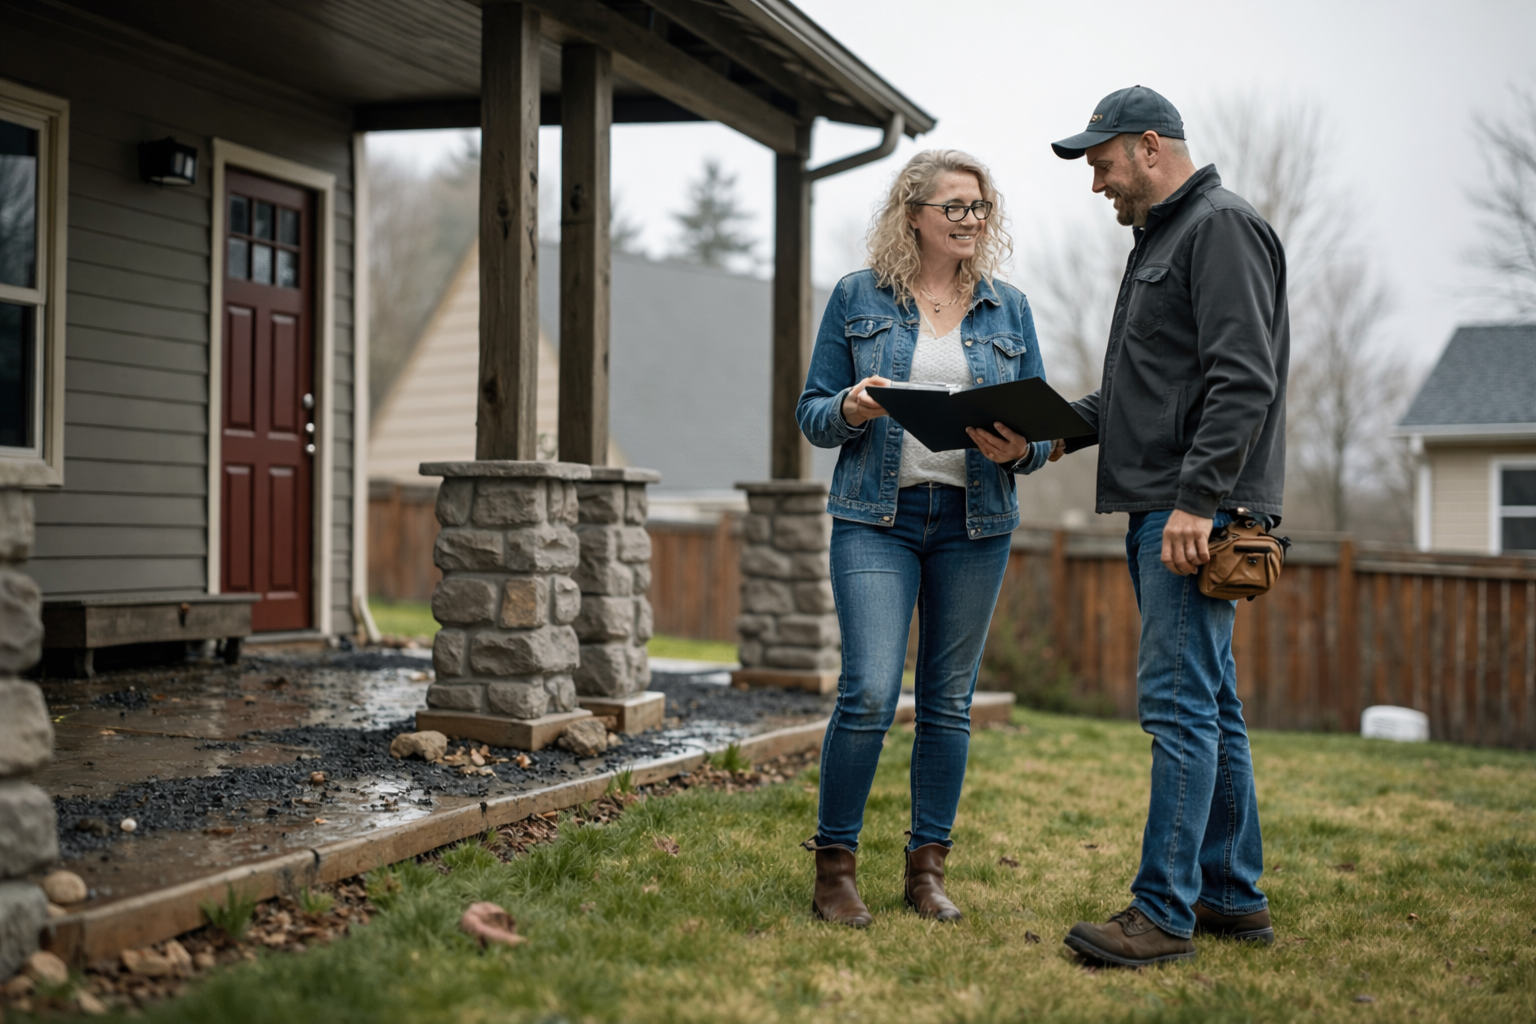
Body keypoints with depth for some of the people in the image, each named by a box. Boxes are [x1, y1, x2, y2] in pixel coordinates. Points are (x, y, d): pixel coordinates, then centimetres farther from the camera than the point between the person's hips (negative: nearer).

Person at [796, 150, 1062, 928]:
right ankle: (833, 866, 3)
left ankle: (927, 869, 18)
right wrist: (850, 411, -18)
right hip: (877, 517, -3)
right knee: (870, 693, -12)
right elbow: (812, 413, 4)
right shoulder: (857, 298, 4)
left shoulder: (1010, 309, 10)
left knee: (949, 701, 6)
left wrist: (1019, 448, -12)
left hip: (975, 521, 3)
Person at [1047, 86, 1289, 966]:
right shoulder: (1161, 239, 23)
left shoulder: (1223, 226, -8)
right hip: (1163, 510, 10)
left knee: (1180, 702, -10)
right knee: (1210, 703, 12)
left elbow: (1242, 382, -19)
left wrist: (1196, 499, -24)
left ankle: (1164, 912, -7)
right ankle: (1234, 895, 20)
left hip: (1201, 513, -10)